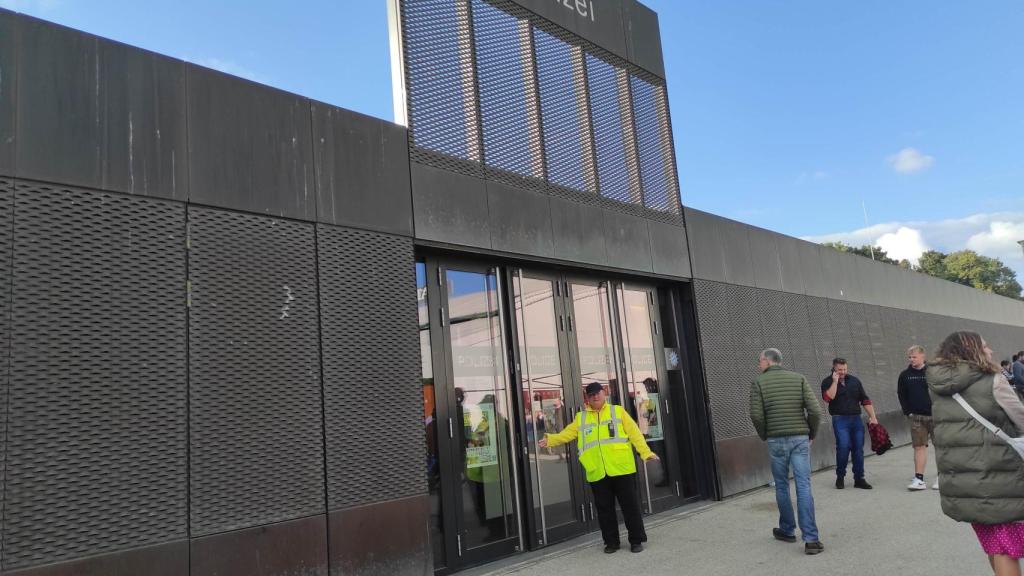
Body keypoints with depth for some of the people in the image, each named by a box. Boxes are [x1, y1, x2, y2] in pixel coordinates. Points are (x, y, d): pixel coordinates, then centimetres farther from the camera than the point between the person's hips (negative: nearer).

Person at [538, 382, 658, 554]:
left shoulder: (618, 411, 7)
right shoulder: (581, 418, 12)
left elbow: (634, 433, 2)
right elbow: (567, 434, 4)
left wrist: (646, 453, -8)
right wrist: (550, 439, -12)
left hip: (622, 469, -2)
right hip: (597, 473, 2)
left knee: (630, 505, 3)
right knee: (605, 509, 9)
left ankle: (637, 540, 15)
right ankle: (611, 542, 22)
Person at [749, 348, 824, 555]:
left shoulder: (759, 382, -1)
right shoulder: (799, 378, 4)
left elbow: (756, 415, -11)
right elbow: (815, 410, -5)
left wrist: (765, 436, 6)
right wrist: (811, 434, 9)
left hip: (776, 440, -1)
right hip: (800, 438, 1)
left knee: (782, 486, 14)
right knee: (804, 487, -1)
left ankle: (787, 530, 26)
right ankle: (811, 539, -5)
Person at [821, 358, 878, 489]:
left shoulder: (854, 380, 12)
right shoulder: (828, 382, 1)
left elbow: (865, 400, 13)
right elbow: (828, 397, -17)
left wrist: (872, 417, 8)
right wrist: (835, 381, -14)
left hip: (856, 419, 4)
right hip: (840, 419, -4)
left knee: (858, 449, 4)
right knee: (843, 446, -14)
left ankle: (859, 479, 15)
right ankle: (840, 477, 3)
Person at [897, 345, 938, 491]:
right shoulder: (905, 375, 2)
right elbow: (901, 395, 11)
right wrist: (908, 412, 4)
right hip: (916, 417, 3)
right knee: (919, 447, 3)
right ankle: (919, 479, 5)